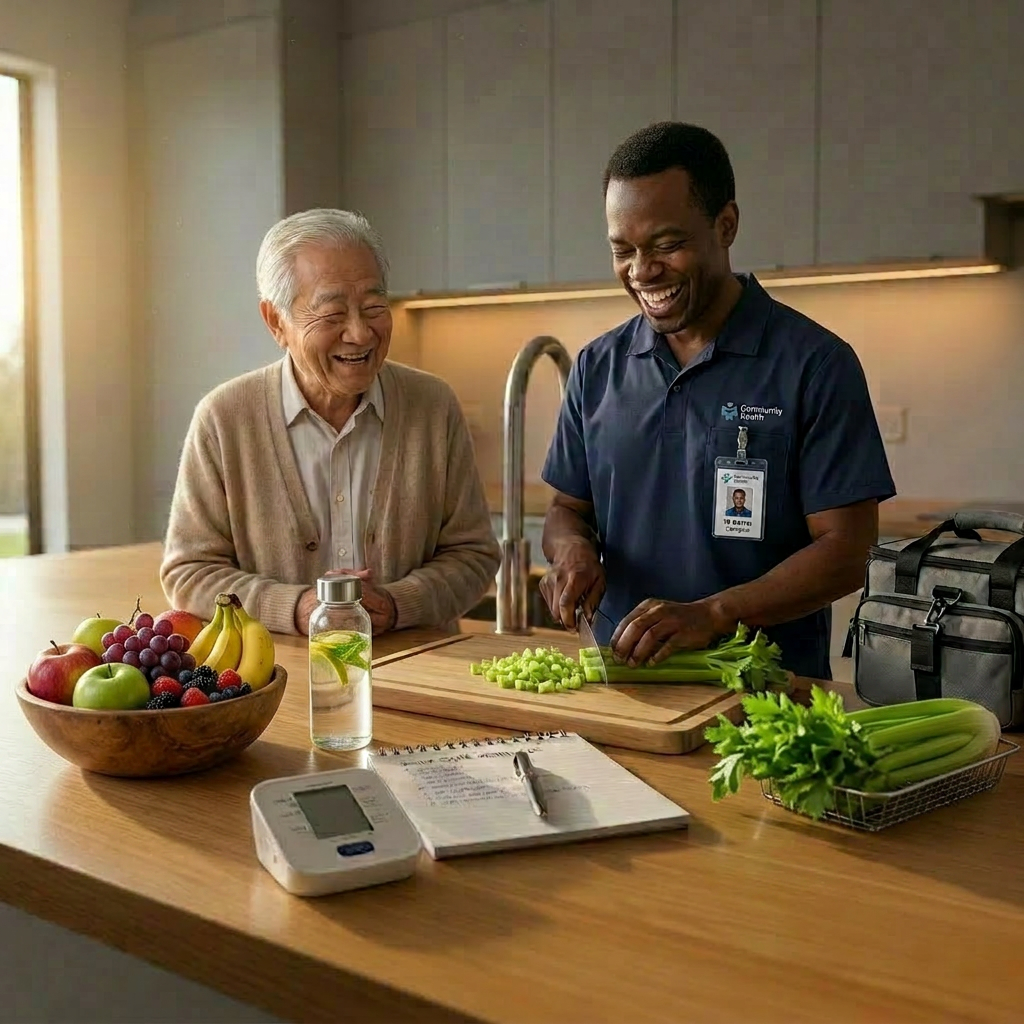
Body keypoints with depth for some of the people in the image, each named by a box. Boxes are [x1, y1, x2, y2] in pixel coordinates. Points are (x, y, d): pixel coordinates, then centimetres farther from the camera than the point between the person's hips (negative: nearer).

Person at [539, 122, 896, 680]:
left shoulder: (815, 364, -4)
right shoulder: (597, 367, 10)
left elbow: (845, 551, -7)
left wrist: (712, 614, -20)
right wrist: (573, 548, -5)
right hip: (622, 676, 4)